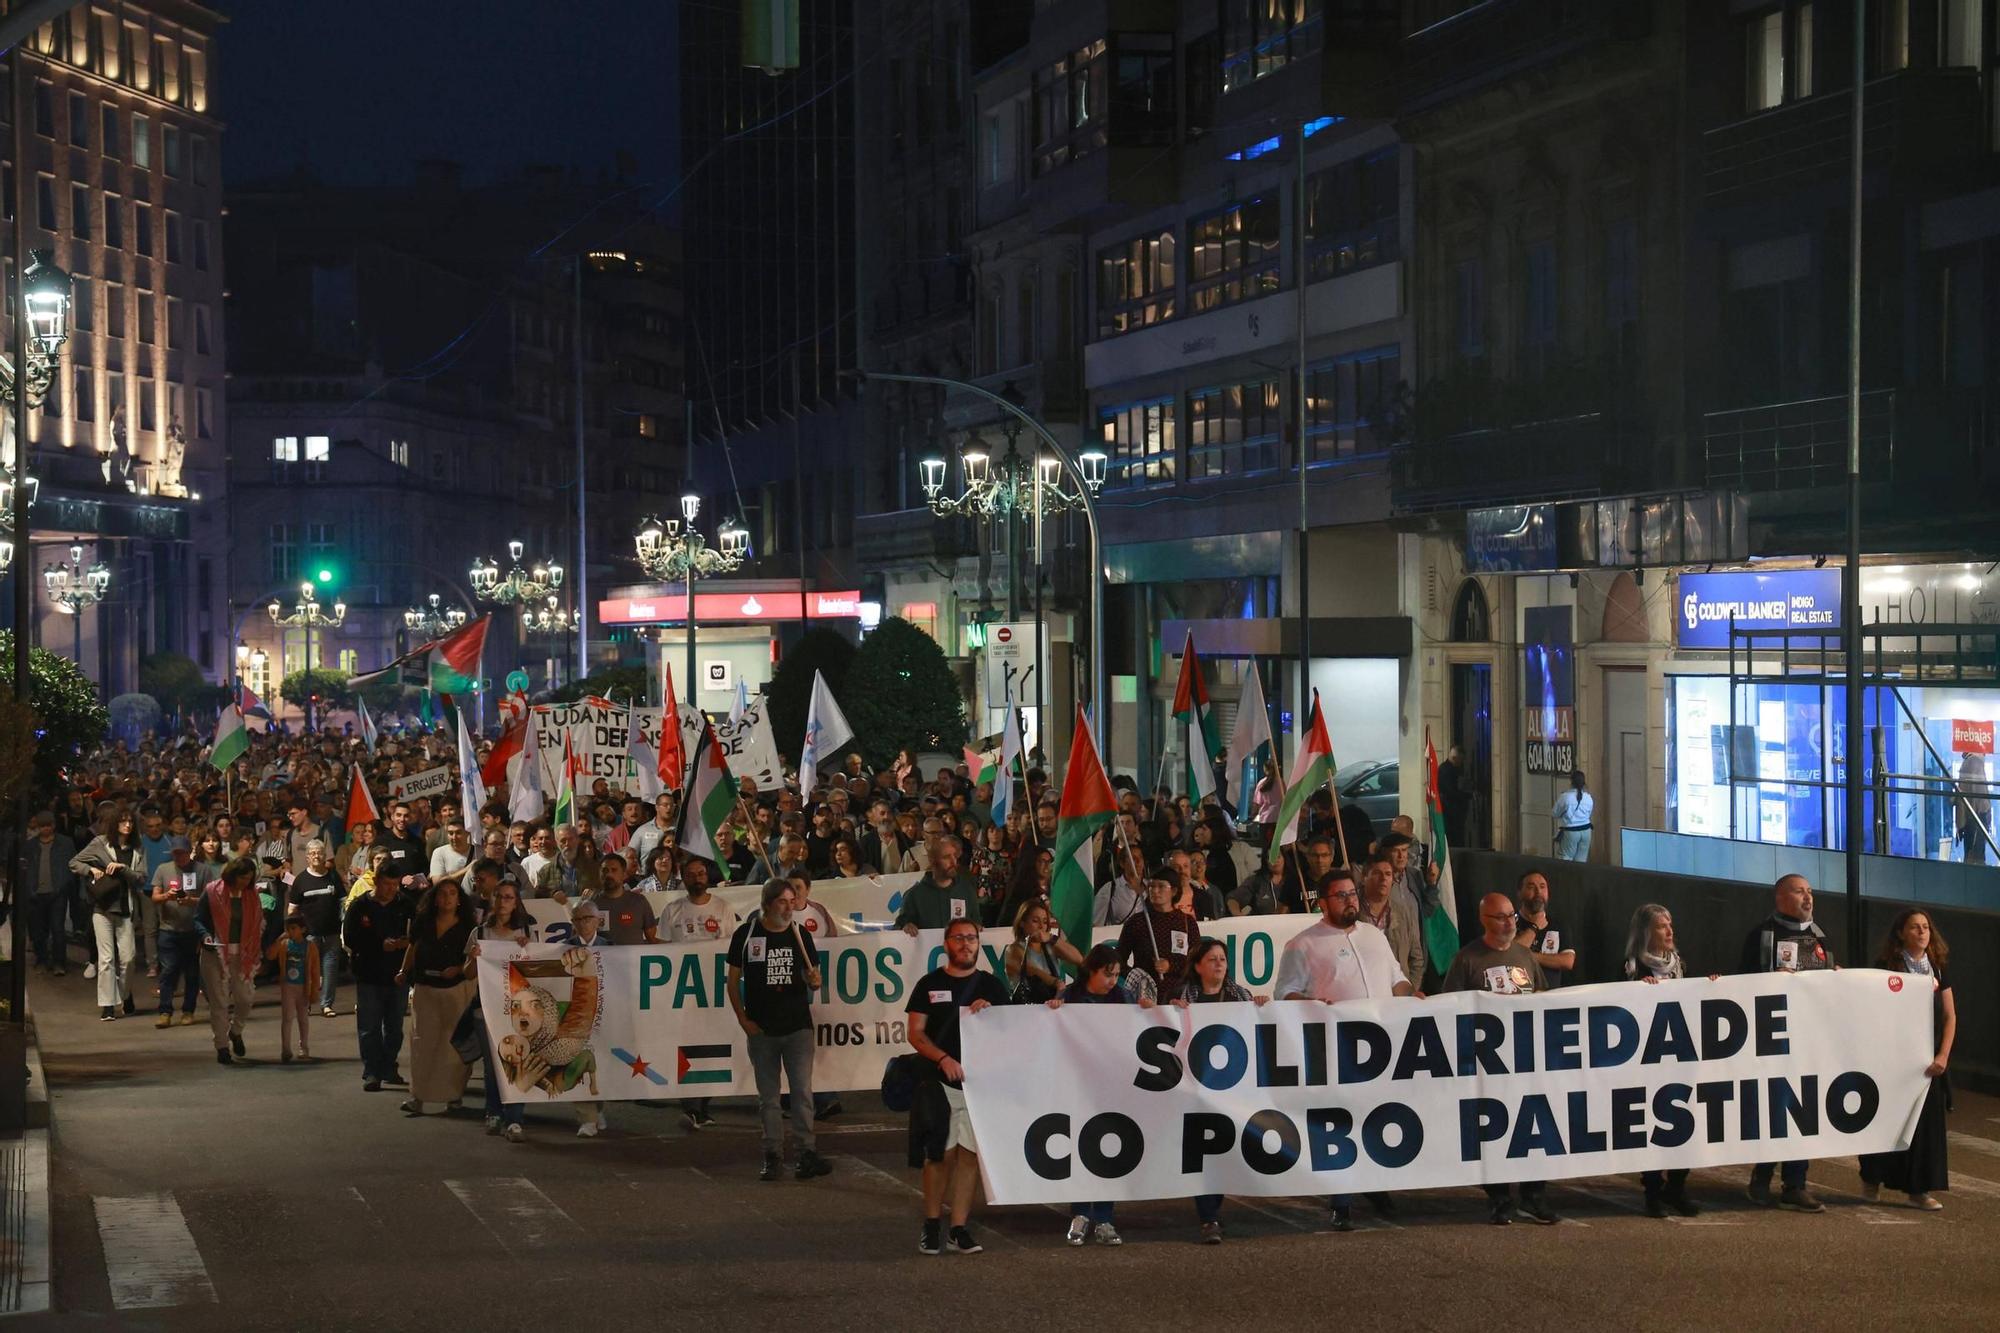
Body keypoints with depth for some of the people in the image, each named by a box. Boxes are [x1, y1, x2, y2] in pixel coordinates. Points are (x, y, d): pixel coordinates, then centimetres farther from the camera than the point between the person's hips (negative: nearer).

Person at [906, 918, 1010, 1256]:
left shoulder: (991, 986, 10)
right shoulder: (930, 985, 6)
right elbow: (915, 1033, 2)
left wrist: (989, 1013, -10)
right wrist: (943, 1058, -13)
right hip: (937, 1082, -1)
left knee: (969, 1153, -1)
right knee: (939, 1153, -3)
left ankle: (959, 1229, 4)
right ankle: (932, 1225, 10)